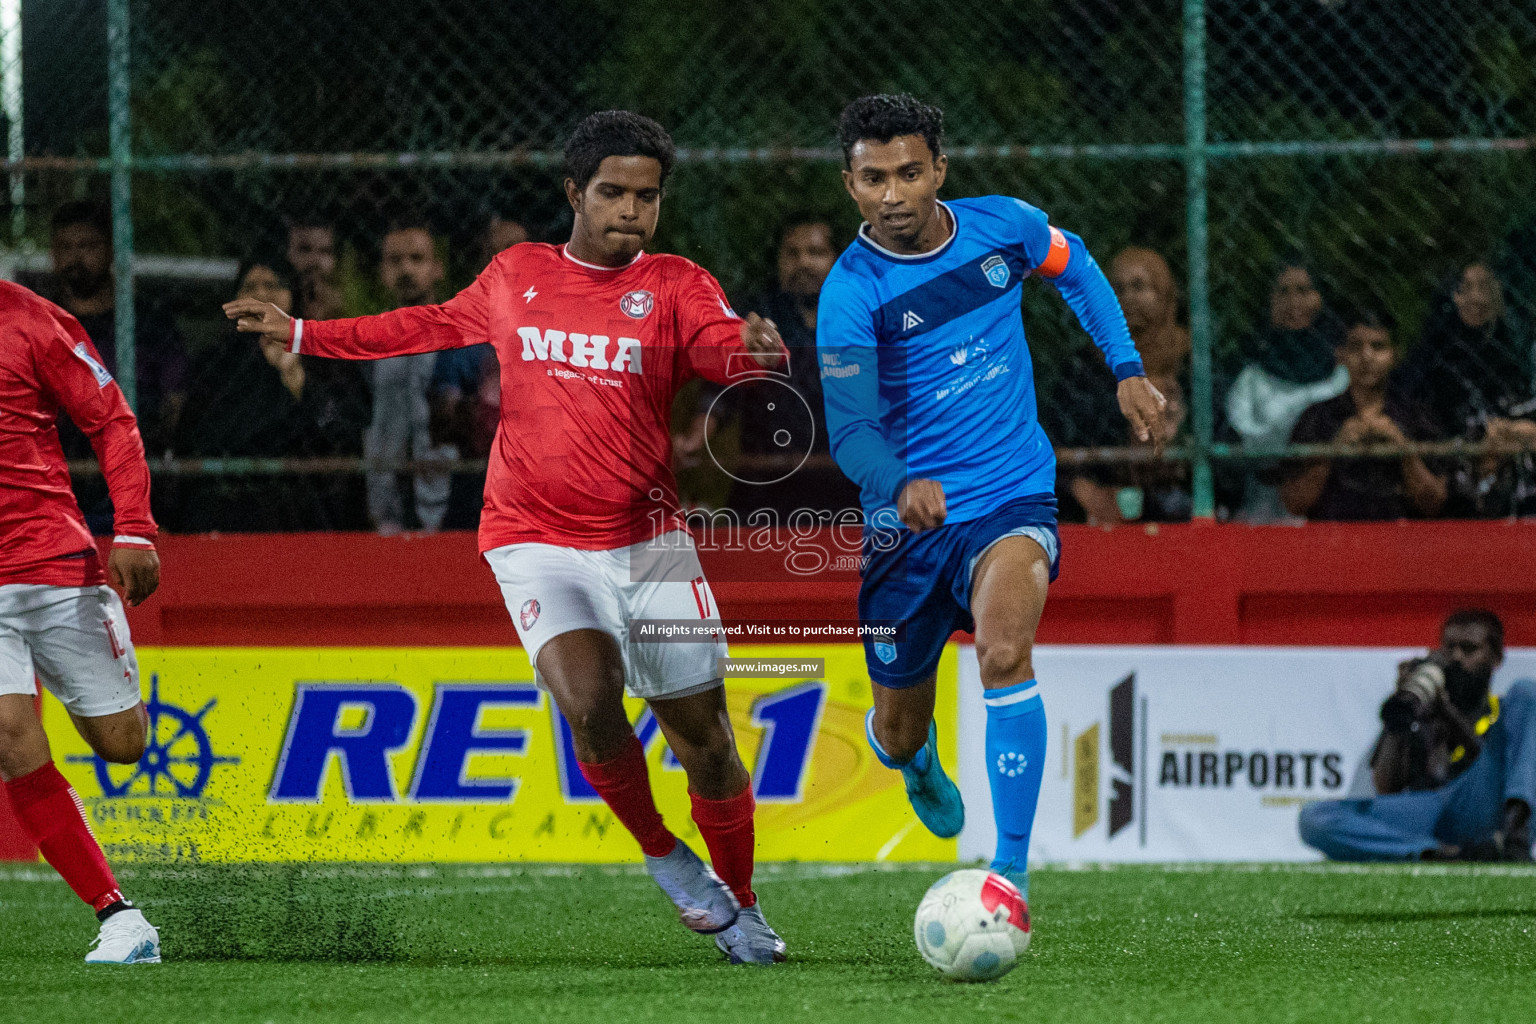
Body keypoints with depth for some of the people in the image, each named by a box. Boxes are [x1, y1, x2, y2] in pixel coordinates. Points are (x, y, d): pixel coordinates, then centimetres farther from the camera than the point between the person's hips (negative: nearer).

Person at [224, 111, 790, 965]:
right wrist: (303, 336, 32)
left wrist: (755, 348, -43)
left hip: (647, 541, 0)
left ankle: (742, 909, 25)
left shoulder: (675, 286, 1)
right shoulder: (515, 276, 9)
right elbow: (438, 325, 26)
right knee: (591, 703, -25)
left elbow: (728, 348, -18)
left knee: (705, 741, 2)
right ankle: (663, 857, 0)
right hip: (537, 543, 0)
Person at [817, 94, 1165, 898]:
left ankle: (1012, 871, -28)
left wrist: (1128, 370, 12)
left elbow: (1075, 268, 19)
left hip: (1013, 496, 0)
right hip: (907, 520, 0)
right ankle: (917, 759, 53)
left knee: (1004, 652, -30)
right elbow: (850, 428, -21)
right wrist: (902, 486, -42)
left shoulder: (1002, 227, -4)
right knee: (897, 734, 12)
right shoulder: (852, 291, -14)